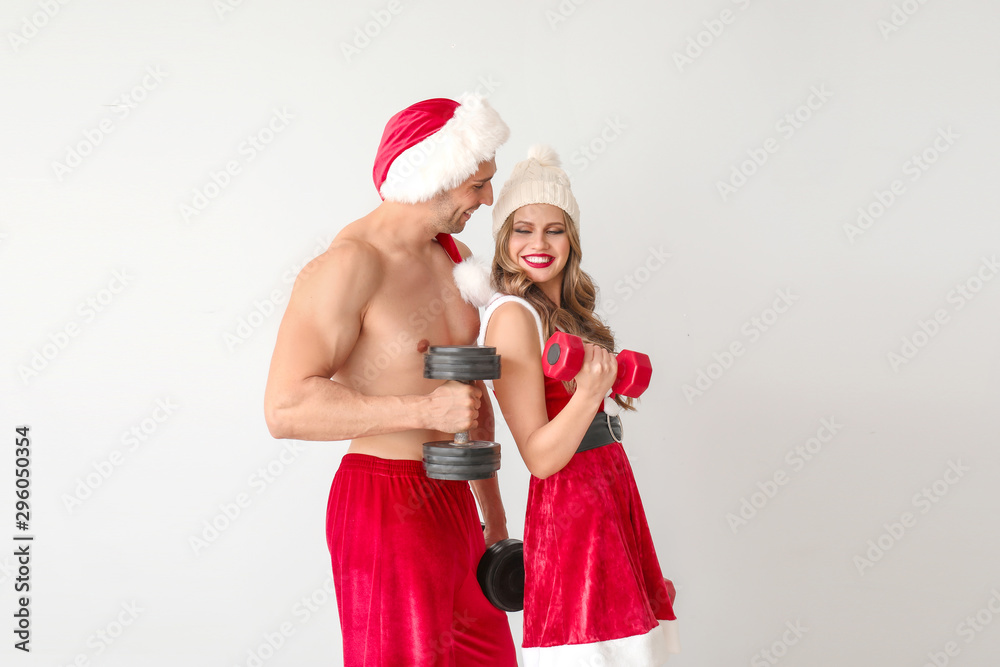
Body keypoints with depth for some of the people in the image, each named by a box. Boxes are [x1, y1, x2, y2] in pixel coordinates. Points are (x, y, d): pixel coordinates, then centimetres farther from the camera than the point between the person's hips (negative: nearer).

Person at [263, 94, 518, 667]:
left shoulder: (456, 258, 11)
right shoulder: (350, 264, -17)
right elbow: (286, 408, -25)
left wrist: (494, 515, 23)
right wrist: (425, 409, -26)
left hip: (452, 499, 8)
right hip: (386, 505, -8)